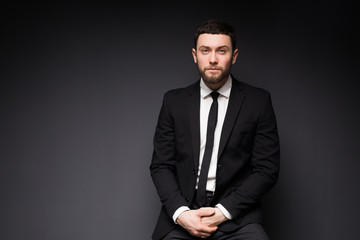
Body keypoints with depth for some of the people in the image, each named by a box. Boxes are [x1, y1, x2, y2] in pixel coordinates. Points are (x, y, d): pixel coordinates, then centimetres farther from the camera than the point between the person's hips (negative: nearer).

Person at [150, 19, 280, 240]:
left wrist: (223, 211, -10)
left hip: (236, 215, -1)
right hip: (182, 216, 2)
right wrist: (180, 212, -11)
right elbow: (161, 165, 6)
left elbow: (267, 169, 0)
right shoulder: (174, 101, 7)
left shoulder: (258, 101, 2)